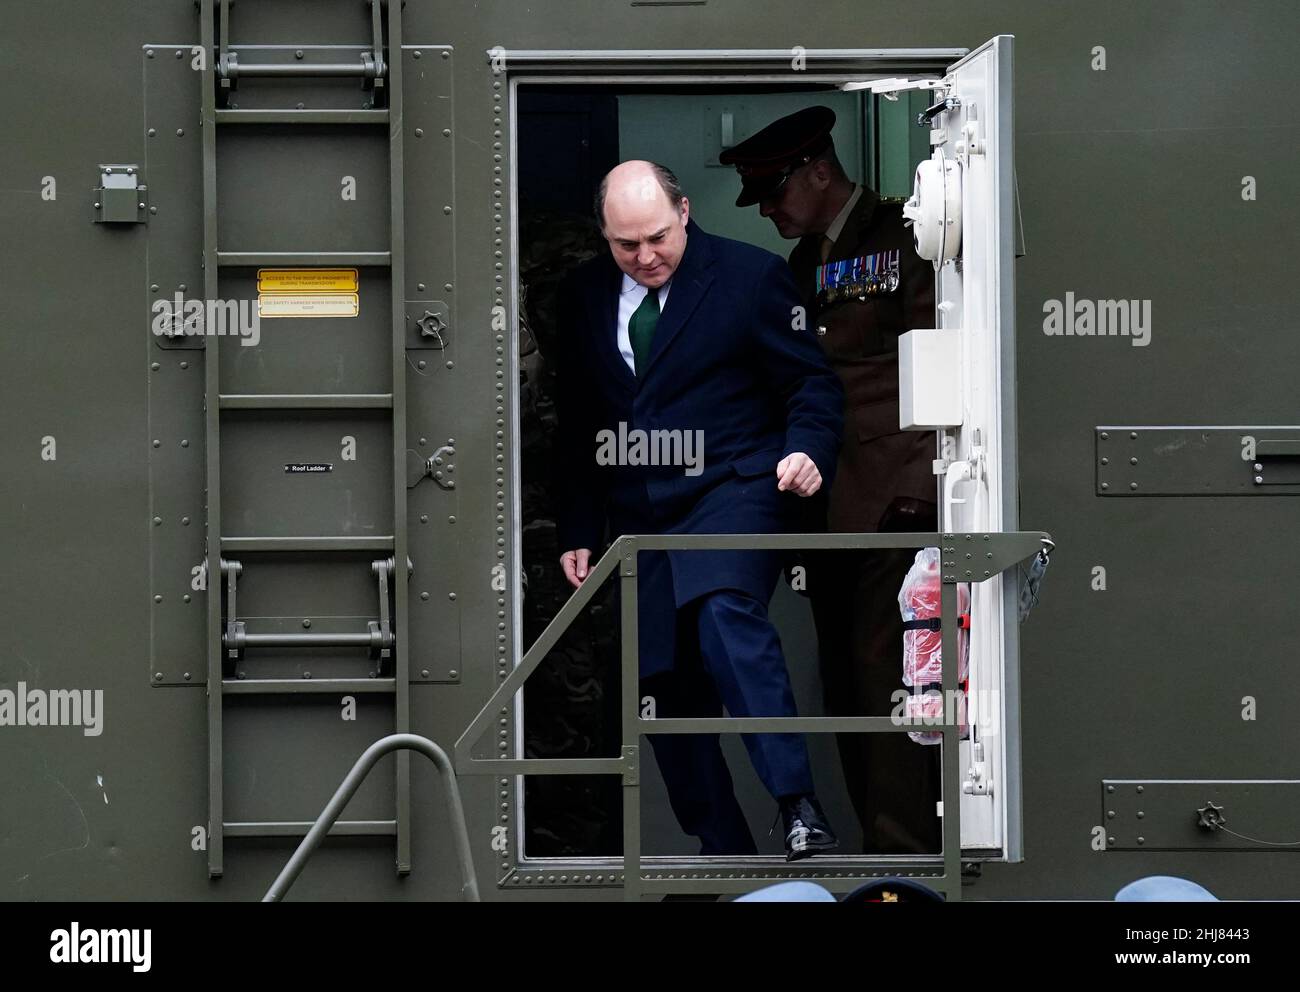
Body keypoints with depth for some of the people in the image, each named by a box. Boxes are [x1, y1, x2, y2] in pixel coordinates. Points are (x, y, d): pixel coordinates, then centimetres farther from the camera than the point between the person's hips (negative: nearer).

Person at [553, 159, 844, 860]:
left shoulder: (749, 274, -1)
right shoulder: (583, 296, 11)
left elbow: (812, 381, 2)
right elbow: (574, 426, 18)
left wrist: (808, 449, -18)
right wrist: (576, 531, 14)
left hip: (731, 492, -5)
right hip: (639, 518, 5)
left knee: (726, 617, -31)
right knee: (663, 687, 3)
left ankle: (799, 809, -35)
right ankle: (722, 850, 15)